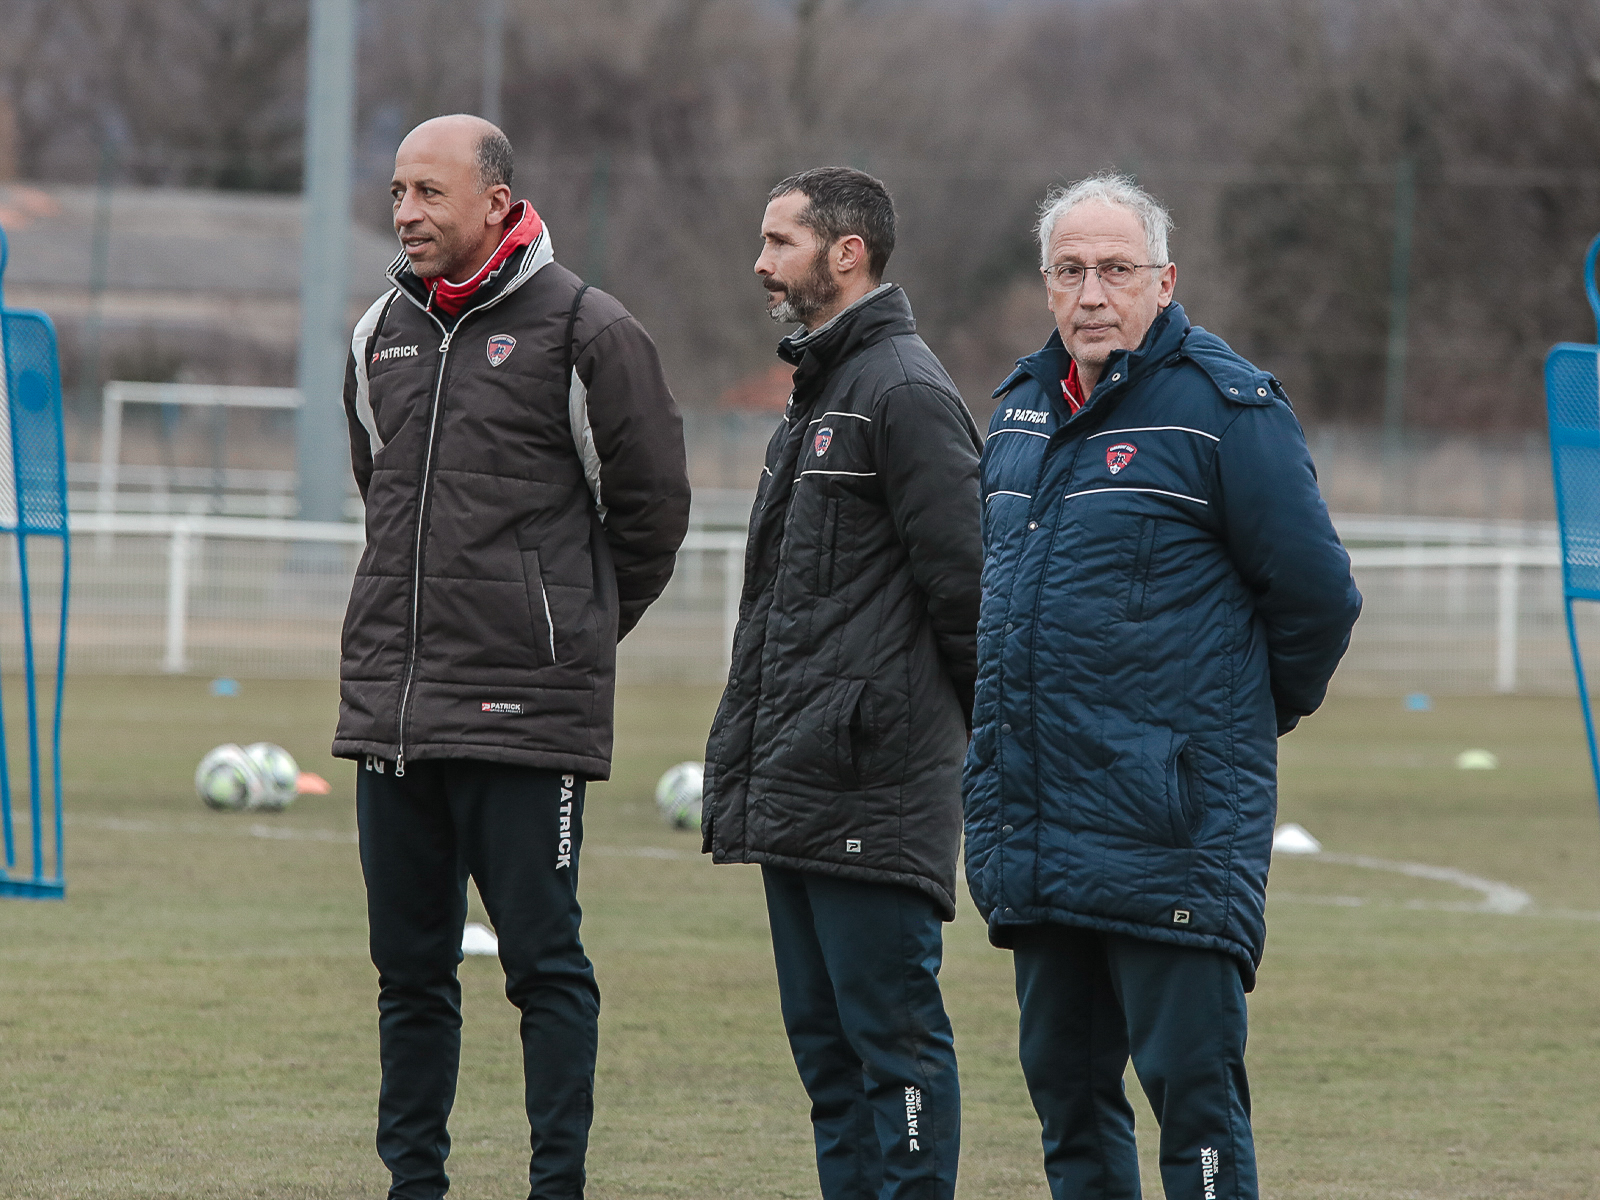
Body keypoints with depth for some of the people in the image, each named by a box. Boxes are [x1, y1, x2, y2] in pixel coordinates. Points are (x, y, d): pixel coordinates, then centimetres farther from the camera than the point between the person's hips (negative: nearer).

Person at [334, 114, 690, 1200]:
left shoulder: (585, 332, -6)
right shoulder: (383, 335, 13)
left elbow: (651, 505, 1)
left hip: (526, 709, -6)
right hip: (388, 700, 6)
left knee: (545, 961, -3)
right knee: (410, 967, 9)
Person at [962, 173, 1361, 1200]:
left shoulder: (1224, 406, -8)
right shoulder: (1023, 406, 14)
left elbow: (1315, 590, -6)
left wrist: (1268, 708, 7)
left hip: (1174, 832, -7)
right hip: (1041, 832, 7)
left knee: (1193, 1083, -8)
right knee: (1067, 1080, 12)